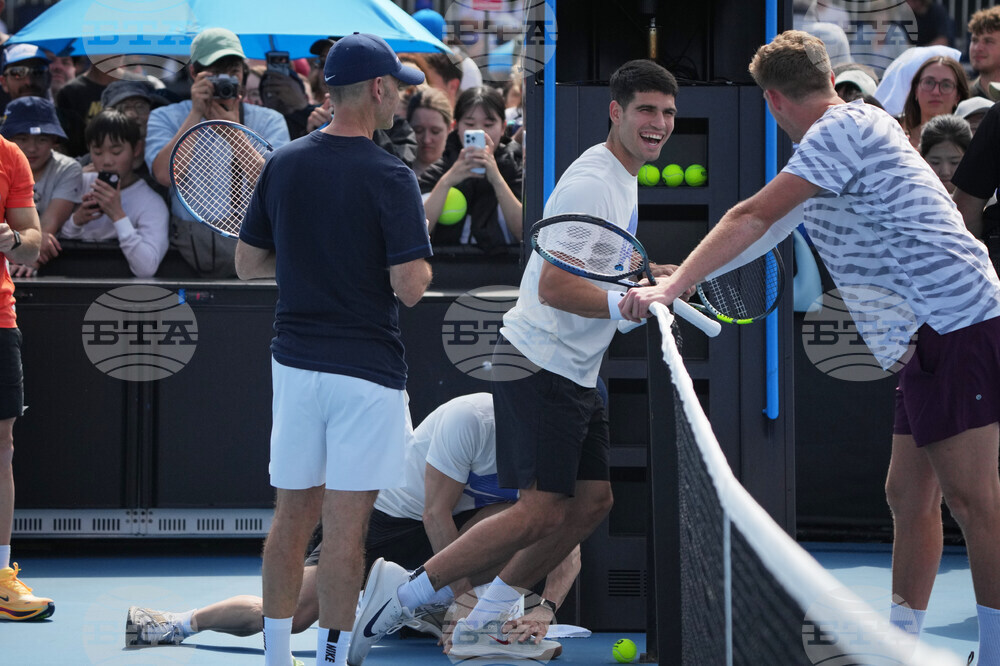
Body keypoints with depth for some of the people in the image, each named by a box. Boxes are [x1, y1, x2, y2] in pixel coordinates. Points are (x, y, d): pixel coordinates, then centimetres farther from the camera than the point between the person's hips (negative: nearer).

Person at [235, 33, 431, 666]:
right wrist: (418, 247, 3)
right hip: (366, 369, -6)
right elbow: (411, 287, -18)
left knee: (293, 516, 14)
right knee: (345, 529, -2)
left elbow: (247, 262, 10)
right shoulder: (390, 177, -14)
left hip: (295, 362, 6)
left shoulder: (283, 164, 4)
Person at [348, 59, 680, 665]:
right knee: (540, 513, -13)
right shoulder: (591, 183, -17)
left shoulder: (625, 179, 16)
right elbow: (554, 287, -24)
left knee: (592, 502, 8)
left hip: (576, 374, 10)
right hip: (540, 364, -10)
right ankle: (401, 596, -5)